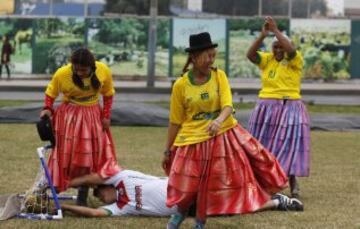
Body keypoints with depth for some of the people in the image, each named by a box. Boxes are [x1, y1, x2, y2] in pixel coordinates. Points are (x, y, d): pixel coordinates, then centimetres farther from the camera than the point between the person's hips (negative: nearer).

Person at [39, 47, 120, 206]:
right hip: (69, 116, -2)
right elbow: (50, 93, -2)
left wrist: (106, 116, -3)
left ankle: (82, 198, 9)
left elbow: (108, 94, 3)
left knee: (89, 157, 2)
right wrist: (47, 109, -18)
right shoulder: (61, 74, -19)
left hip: (93, 116, 2)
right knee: (65, 155, 0)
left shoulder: (104, 71, -14)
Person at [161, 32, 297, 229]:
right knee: (187, 186, 3)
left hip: (222, 136, 1)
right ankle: (180, 213, 36)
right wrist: (167, 150, 4)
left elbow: (228, 106, -17)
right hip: (192, 141, -1)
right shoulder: (181, 85, -8)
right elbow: (175, 122, 0)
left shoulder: (219, 76, -5)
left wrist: (219, 120, -39)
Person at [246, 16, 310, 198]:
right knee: (264, 146, 6)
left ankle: (293, 185, -2)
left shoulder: (296, 60, -3)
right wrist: (263, 35, -18)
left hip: (289, 109, -4)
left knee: (289, 145, -7)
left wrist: (276, 30, -23)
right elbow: (250, 54, -8)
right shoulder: (267, 59, 7)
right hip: (266, 109, 4)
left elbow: (291, 50, -24)